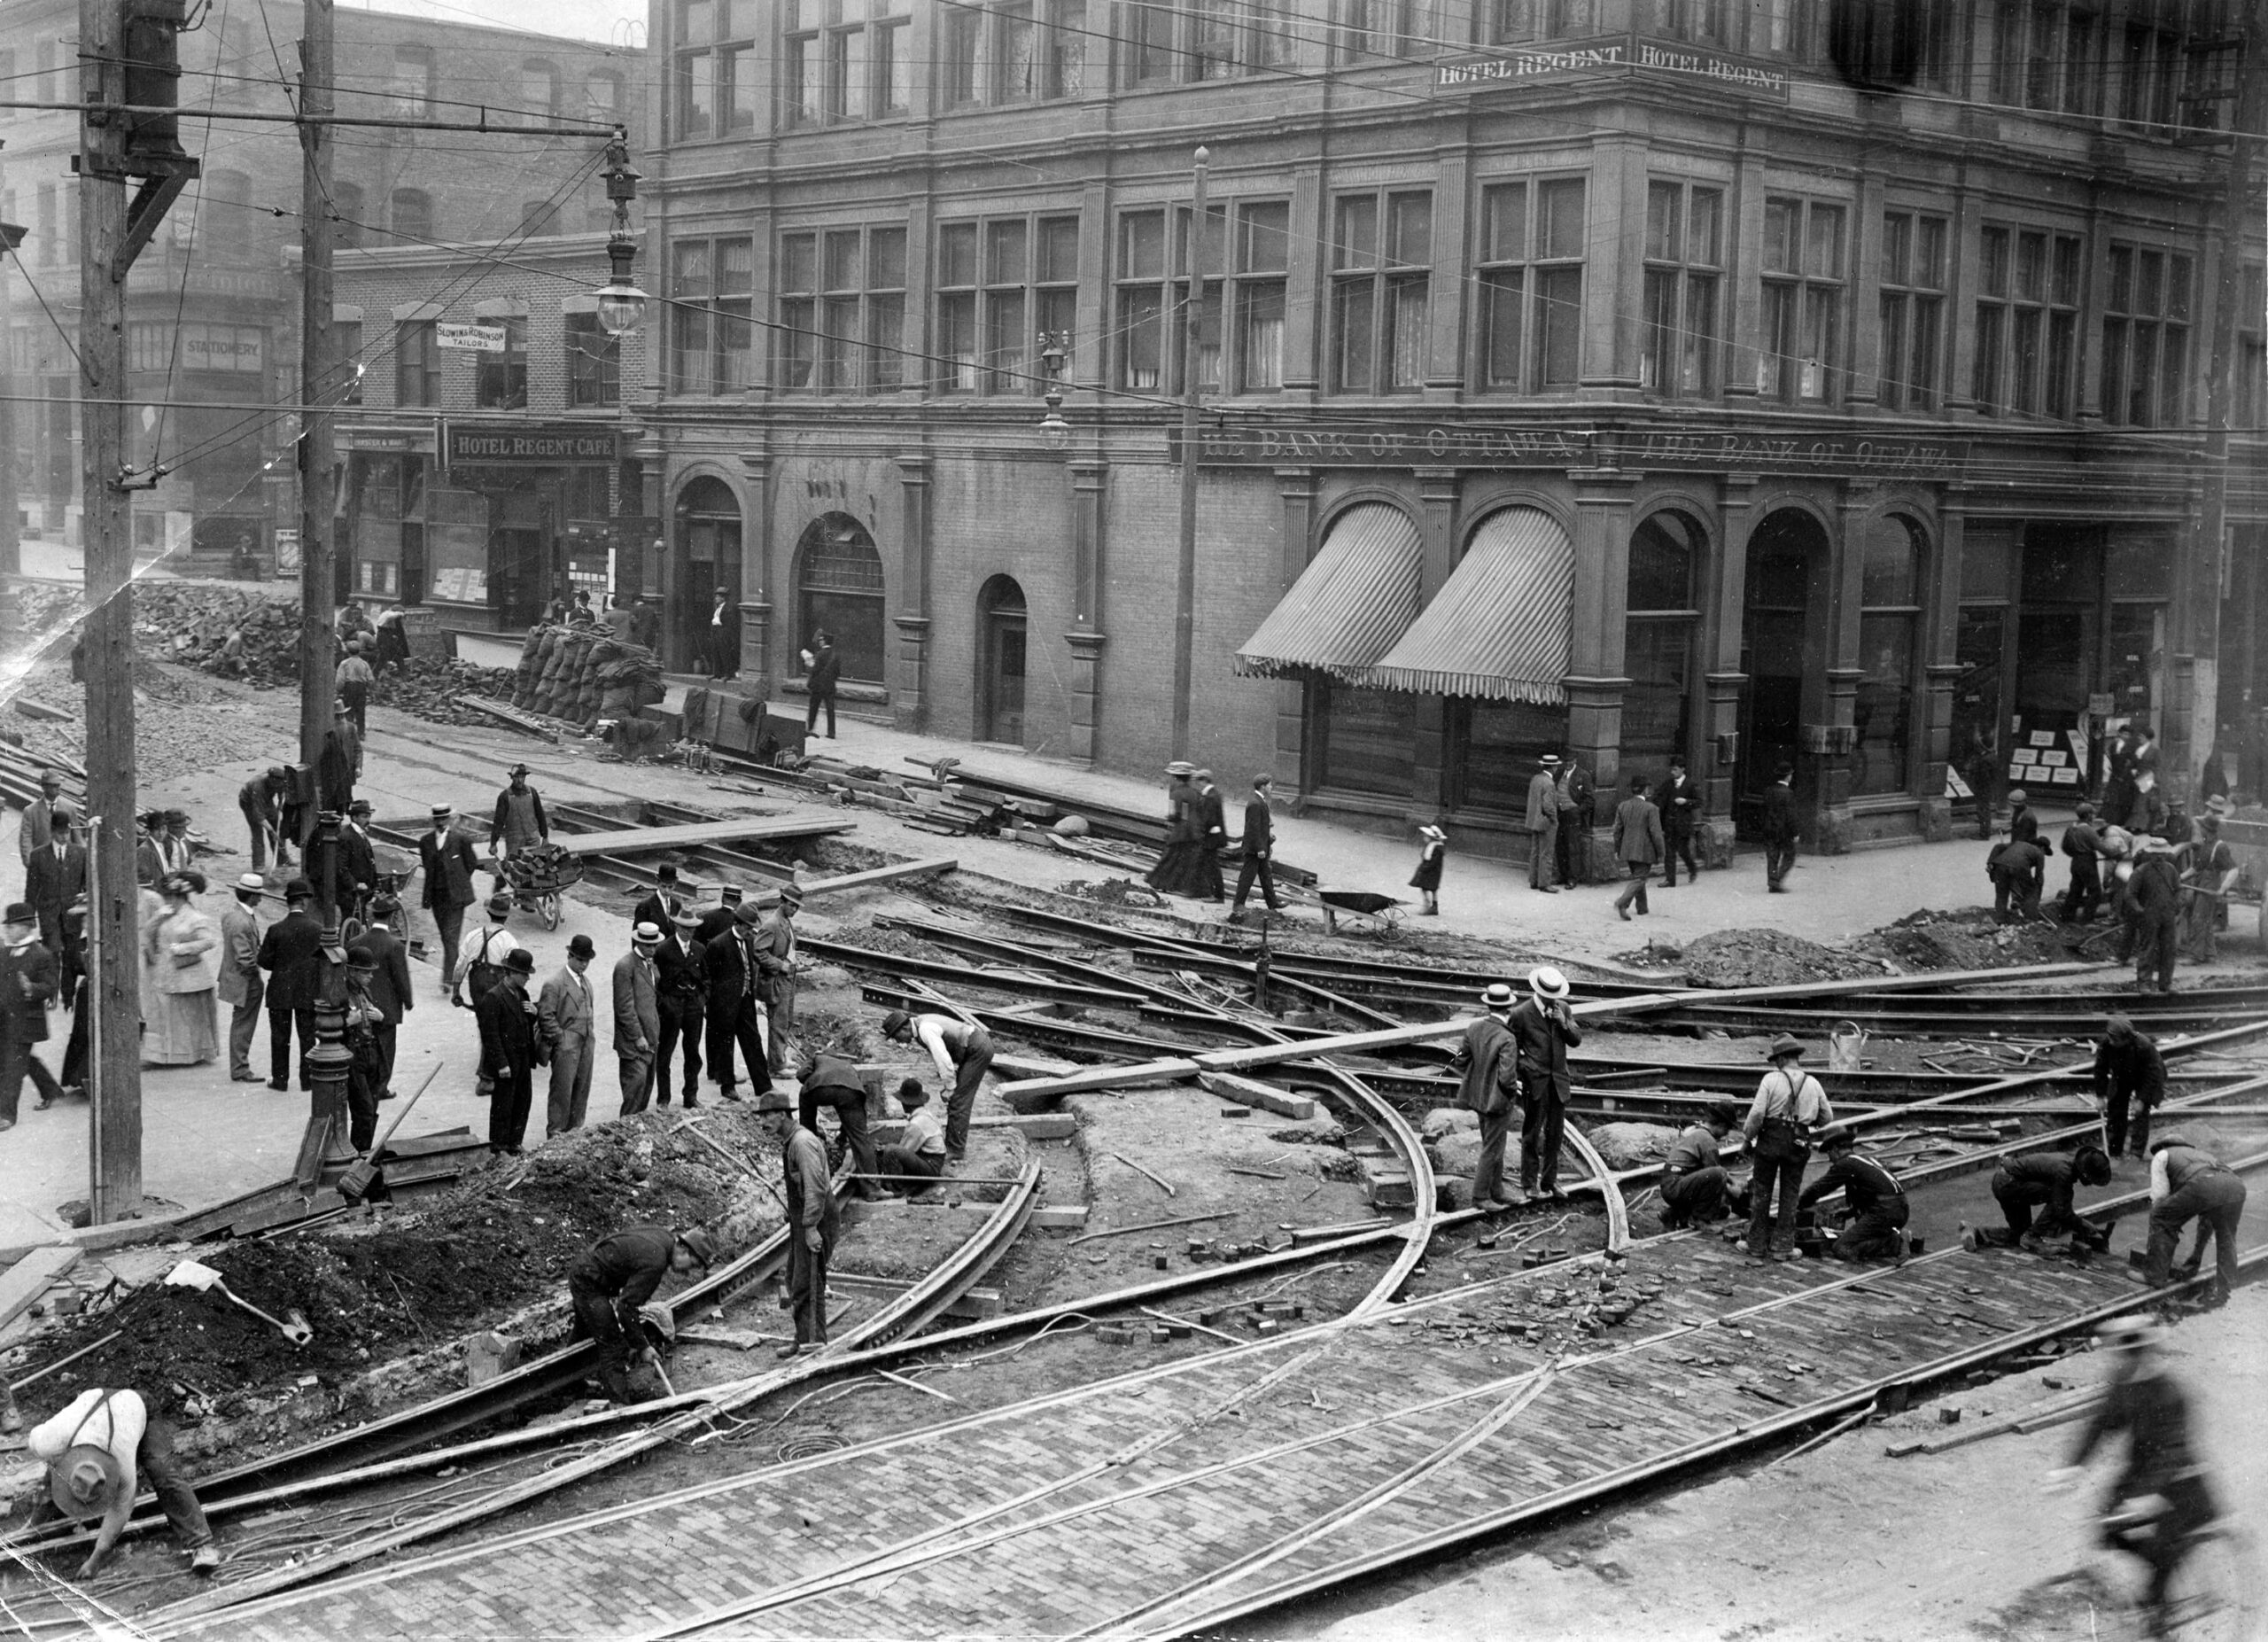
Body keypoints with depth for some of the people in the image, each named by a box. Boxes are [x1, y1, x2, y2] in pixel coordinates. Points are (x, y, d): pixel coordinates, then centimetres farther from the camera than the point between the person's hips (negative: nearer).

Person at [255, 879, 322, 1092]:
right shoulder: (317, 929, -9)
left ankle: (279, 1078, 13)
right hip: (309, 992, 1)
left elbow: (264, 960, -6)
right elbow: (324, 960, -4)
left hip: (280, 992, -1)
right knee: (308, 1035, 11)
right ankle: (307, 1078, 15)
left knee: (280, 1036, 10)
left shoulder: (275, 930, -10)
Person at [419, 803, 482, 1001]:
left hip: (455, 895, -5)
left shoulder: (461, 840, -7)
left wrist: (459, 882, 7)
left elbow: (472, 864, 2)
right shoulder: (425, 841, 5)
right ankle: (454, 975, 27)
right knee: (446, 938, 13)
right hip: (436, 895, 5)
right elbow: (427, 866, 13)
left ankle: (449, 980, -17)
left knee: (451, 937, -12)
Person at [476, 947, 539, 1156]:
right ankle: (498, 1150, 12)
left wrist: (534, 1012, -2)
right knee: (502, 1107, 2)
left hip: (523, 1061, 8)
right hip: (505, 1064, -8)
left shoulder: (522, 994, 11)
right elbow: (490, 1035, -18)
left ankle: (514, 1146, 26)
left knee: (523, 1103, 14)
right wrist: (501, 1064, -20)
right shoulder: (493, 998, -16)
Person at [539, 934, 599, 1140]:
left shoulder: (585, 980, 14)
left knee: (581, 1090, 11)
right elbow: (546, 1016, -14)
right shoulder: (554, 984, -12)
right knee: (562, 1091, -2)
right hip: (566, 1046, -7)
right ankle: (556, 1134, 5)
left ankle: (575, 1130, 21)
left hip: (586, 1044, 7)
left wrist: (589, 1033, 15)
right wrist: (561, 1038, -15)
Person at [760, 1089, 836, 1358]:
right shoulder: (789, 1142, 13)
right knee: (795, 1279, 14)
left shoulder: (802, 1142, -19)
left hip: (815, 1219, -10)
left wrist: (811, 1227, -25)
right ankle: (804, 1338, 22)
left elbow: (815, 1187, -24)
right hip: (801, 1217, 10)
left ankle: (813, 1340, -5)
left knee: (807, 1281, -9)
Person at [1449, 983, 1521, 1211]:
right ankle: (1480, 1197, 13)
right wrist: (1514, 1096, -7)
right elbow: (1507, 1078, -27)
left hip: (1480, 1096, 8)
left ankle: (1496, 1192, 31)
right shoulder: (1506, 1040, -26)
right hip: (1498, 1101, -8)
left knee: (1495, 1148, 21)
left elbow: (1461, 1060, 2)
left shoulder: (1474, 1028, -5)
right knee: (1492, 1150, 5)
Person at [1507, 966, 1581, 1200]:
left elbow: (1576, 1040, 3)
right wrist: (1525, 1067, -11)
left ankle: (1550, 1181, 20)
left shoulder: (1563, 1008, 4)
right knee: (1532, 1134, 4)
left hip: (1558, 1080, 4)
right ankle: (1528, 1183, 14)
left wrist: (1563, 1023, -13)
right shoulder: (1521, 1014, -10)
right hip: (1535, 1082, -4)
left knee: (1555, 1133, 10)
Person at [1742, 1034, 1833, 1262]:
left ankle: (1757, 1245, 11)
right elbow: (1827, 1117, 9)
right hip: (1799, 1144, 2)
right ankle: (1782, 1246, 11)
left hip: (1770, 1140, -2)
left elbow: (1756, 1114, -14)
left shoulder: (1771, 1079, -8)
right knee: (1789, 1194, 12)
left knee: (1762, 1192, 9)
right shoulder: (1812, 1083, 4)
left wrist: (1748, 1138, -1)